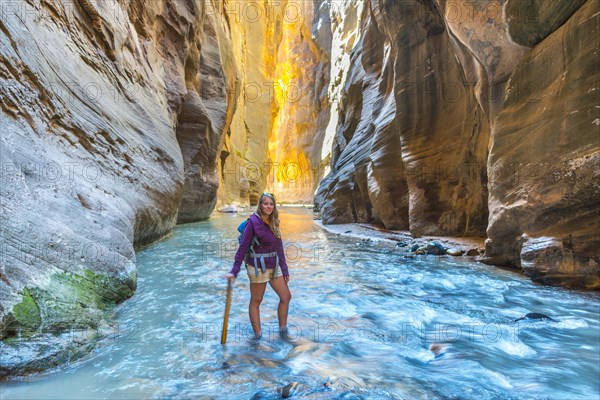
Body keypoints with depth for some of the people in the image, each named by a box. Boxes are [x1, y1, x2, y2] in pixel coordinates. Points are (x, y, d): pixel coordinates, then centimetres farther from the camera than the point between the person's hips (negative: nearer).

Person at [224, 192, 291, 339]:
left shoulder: (273, 223, 6)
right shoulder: (253, 222, -14)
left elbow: (279, 247, 8)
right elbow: (242, 247, -14)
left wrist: (285, 269, 7)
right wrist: (234, 271, -16)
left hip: (274, 266, 7)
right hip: (258, 267, -7)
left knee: (286, 296, 10)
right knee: (256, 301, 7)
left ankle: (283, 330, 25)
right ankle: (257, 335, 19)